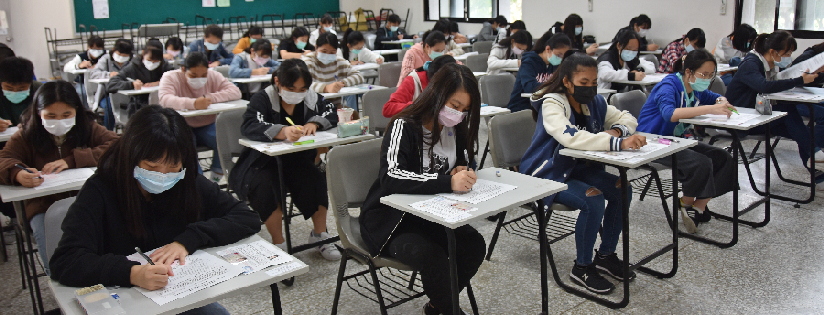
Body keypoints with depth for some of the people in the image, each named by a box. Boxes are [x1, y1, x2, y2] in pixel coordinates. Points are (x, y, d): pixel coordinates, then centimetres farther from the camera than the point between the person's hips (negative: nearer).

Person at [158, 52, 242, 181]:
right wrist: (193, 103, -49)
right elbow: (165, 100, -31)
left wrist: (211, 98, -31)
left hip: (207, 127, 3)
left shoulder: (214, 76, -2)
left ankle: (216, 179, -5)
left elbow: (236, 92, -14)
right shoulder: (171, 77, -11)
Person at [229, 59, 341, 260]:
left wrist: (313, 123, -20)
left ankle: (320, 235, -1)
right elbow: (249, 126, -30)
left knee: (317, 181, -24)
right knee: (264, 187, -32)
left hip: (298, 160, 3)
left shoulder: (311, 98, 0)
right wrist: (282, 131, -49)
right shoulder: (262, 99, -14)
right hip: (263, 162, -3)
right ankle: (278, 244, -12)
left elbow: (331, 114, 3)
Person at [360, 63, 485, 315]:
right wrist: (448, 181, -43)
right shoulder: (405, 126, -20)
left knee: (474, 245, -17)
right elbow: (391, 177, -34)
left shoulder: (455, 129, 1)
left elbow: (465, 163, 14)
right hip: (390, 219, -6)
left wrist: (463, 173, -12)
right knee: (431, 255, -31)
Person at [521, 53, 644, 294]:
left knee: (622, 190, -8)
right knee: (593, 200, -27)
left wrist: (616, 130, -18)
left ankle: (606, 256, 10)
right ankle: (582, 268, -7)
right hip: (547, 175, -8)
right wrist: (618, 143, -46)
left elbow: (626, 118, 8)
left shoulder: (594, 102, 1)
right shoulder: (552, 103, -21)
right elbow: (571, 137, -39)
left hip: (578, 168, 8)